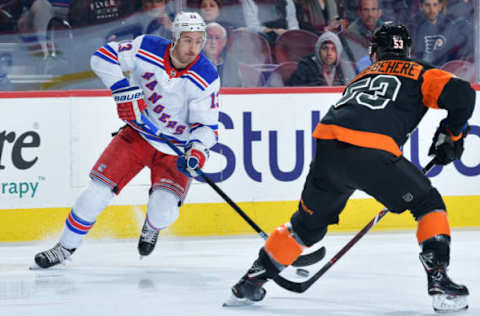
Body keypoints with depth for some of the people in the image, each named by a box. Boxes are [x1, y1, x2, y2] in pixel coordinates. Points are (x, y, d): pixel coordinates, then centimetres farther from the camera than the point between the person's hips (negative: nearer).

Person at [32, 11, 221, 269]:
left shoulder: (206, 79, -19)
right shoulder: (147, 49, -16)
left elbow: (207, 125, -16)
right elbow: (103, 57, -9)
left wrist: (198, 151, -36)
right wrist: (123, 90, -21)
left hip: (176, 149, -2)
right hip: (137, 134, 2)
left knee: (163, 212, -20)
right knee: (98, 191, -10)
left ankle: (151, 228, 19)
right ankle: (65, 247, 8)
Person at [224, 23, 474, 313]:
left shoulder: (363, 76, 36)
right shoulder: (418, 73, 20)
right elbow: (461, 93, 4)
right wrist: (451, 134, 20)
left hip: (328, 145, 5)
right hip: (373, 151, -5)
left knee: (308, 224, 23)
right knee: (429, 204, 15)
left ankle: (251, 281, 27)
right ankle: (439, 280, 1)